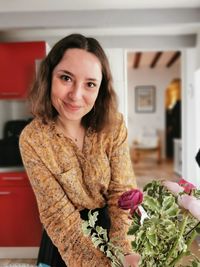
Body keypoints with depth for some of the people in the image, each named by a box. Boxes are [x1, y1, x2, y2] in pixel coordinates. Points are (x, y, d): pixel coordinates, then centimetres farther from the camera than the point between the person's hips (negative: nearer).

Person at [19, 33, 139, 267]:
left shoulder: (114, 126, -18)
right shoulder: (32, 139, -22)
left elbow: (122, 194, -17)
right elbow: (59, 213, -21)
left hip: (112, 227, 2)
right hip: (65, 240, -1)